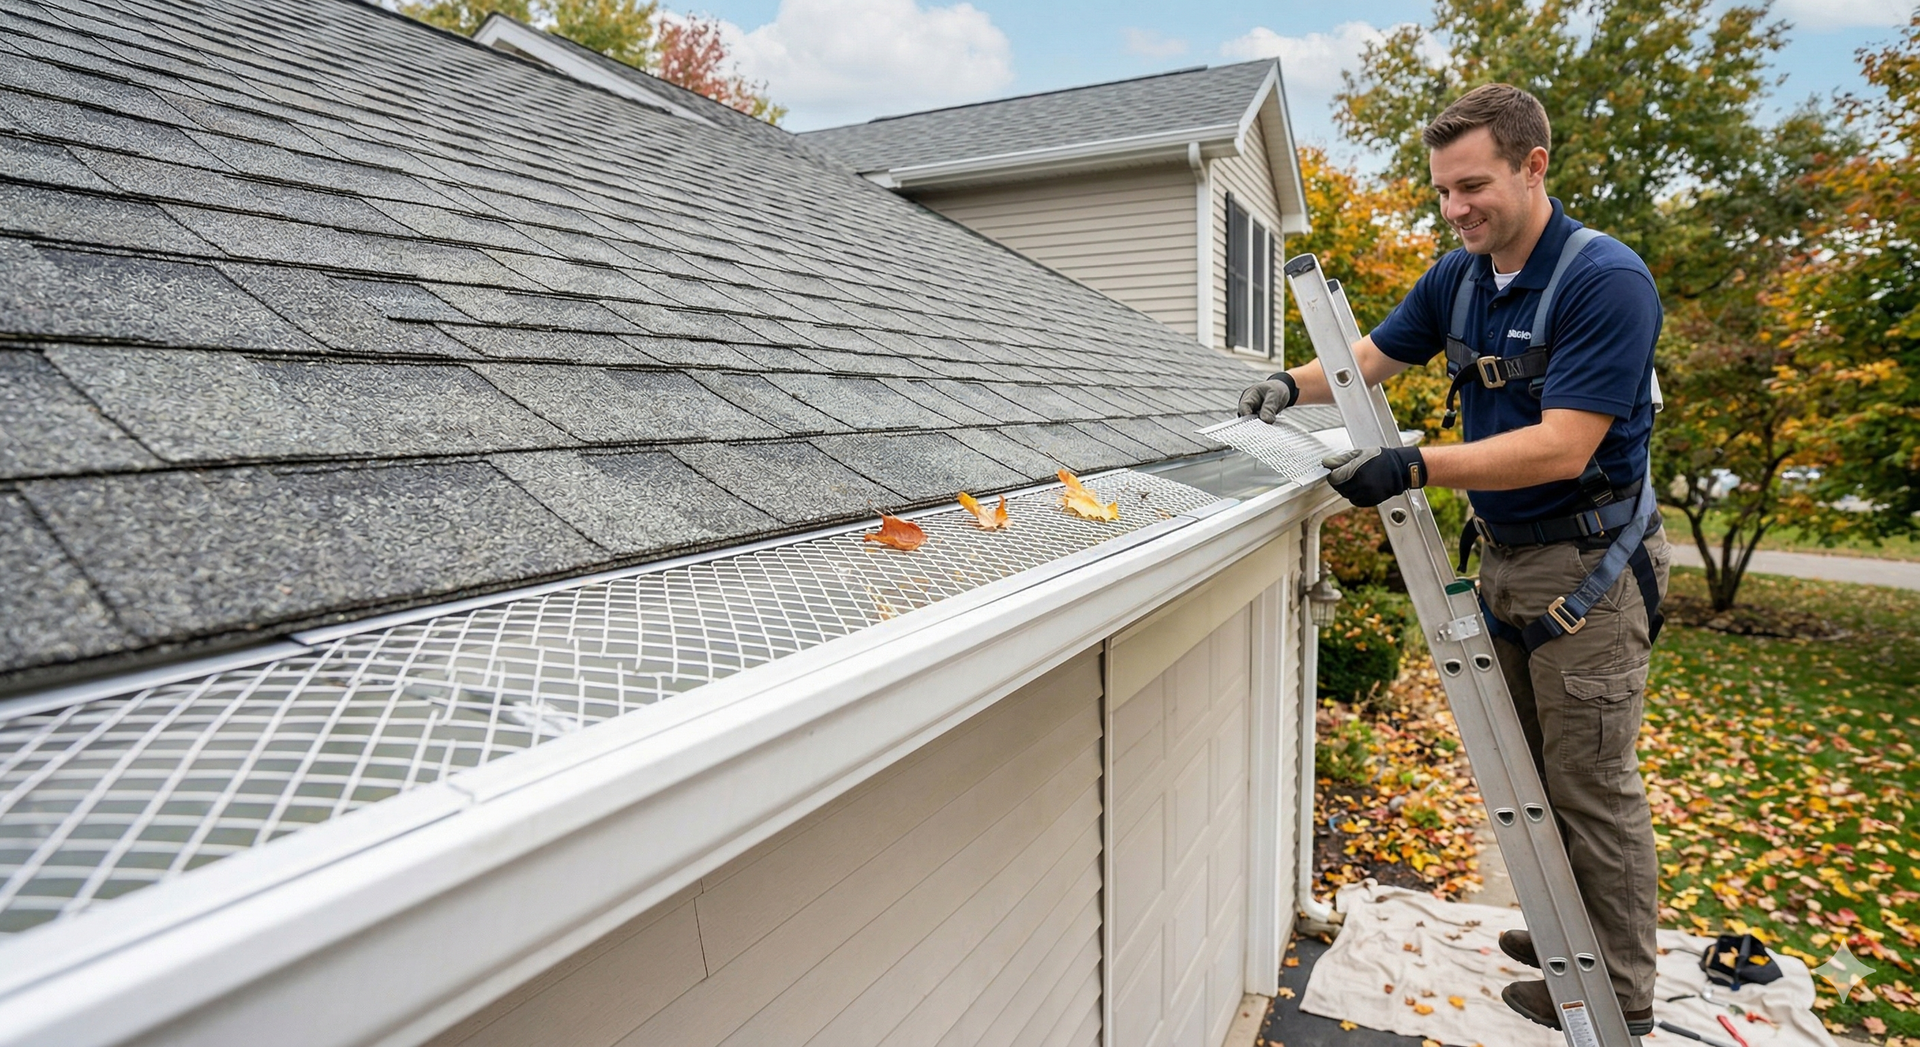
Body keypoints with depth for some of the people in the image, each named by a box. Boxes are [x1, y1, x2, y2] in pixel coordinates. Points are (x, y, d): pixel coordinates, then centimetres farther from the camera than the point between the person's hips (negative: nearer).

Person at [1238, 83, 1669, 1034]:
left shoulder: (1605, 280, -20)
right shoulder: (1458, 277, 3)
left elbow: (1562, 447, -27)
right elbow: (1375, 356, 14)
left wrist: (1414, 467, -34)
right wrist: (1294, 385, -6)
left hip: (1585, 570, -7)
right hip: (1503, 560, 8)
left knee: (1592, 786, 3)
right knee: (1533, 770, 18)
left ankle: (1619, 998, 20)